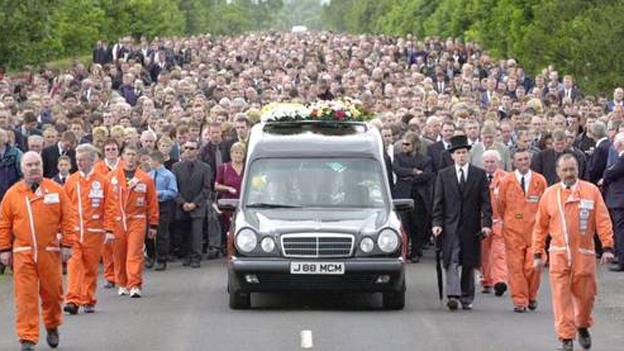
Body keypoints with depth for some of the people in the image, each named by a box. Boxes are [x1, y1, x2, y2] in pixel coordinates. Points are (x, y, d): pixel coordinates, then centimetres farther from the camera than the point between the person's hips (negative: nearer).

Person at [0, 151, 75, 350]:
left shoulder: (56, 190, 3)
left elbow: (67, 220, 4)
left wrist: (66, 244, -1)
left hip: (50, 252, 0)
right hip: (23, 253, 0)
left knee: (52, 293, 10)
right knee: (26, 297, -5)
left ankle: (52, 327, 35)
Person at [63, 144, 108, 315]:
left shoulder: (102, 181, 1)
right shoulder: (71, 181, 5)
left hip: (94, 231, -1)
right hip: (74, 231, 1)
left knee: (91, 267, 7)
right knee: (74, 264, -10)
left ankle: (88, 301, 16)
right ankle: (72, 300, -14)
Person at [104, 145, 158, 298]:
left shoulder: (145, 179, -1)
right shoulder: (112, 177, -1)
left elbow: (152, 203, 7)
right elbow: (109, 204, -1)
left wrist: (153, 224, 10)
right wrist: (108, 228, -5)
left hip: (137, 221, -1)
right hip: (117, 221, 1)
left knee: (135, 253, -9)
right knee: (119, 255, 9)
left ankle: (135, 285, -8)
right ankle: (122, 284, 23)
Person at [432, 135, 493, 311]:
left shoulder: (479, 174, 5)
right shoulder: (443, 175, 7)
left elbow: (485, 202, 3)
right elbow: (438, 202, 6)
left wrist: (486, 223, -7)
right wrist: (437, 223, -5)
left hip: (471, 227, 1)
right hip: (451, 226, -1)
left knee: (469, 263, 6)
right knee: (452, 262, -12)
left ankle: (467, 298, 15)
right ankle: (453, 296, -21)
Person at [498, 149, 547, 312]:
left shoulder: (540, 181, 3)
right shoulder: (506, 181, 2)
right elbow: (501, 205, 12)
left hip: (534, 230, 0)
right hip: (513, 231, 0)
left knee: (533, 266, -5)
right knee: (515, 267, -3)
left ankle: (531, 297, 17)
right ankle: (519, 301, 4)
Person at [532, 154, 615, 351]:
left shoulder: (591, 191, 0)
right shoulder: (549, 194, 3)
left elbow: (603, 221, 0)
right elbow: (540, 227, 9)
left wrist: (607, 247, -7)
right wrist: (537, 254, 7)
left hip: (584, 253, 0)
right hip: (559, 255, 0)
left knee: (585, 294, 8)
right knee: (561, 297, -6)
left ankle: (582, 327, 34)